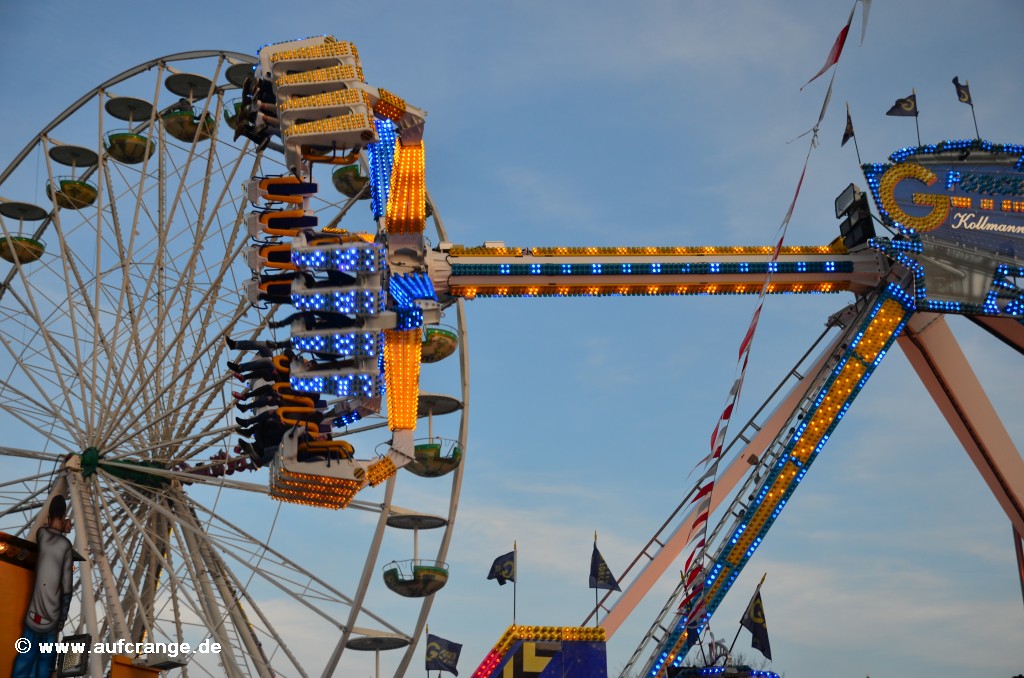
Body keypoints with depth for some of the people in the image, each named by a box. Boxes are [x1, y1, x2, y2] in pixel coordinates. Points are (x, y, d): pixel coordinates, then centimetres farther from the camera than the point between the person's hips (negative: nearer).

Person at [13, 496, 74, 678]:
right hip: (51, 617, -2)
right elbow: (66, 588, -8)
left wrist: (61, 529, 11)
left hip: (34, 614, 2)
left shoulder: (41, 534, -4)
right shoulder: (66, 546, -10)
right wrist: (63, 618, 2)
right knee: (45, 662, 9)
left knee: (25, 659, 8)